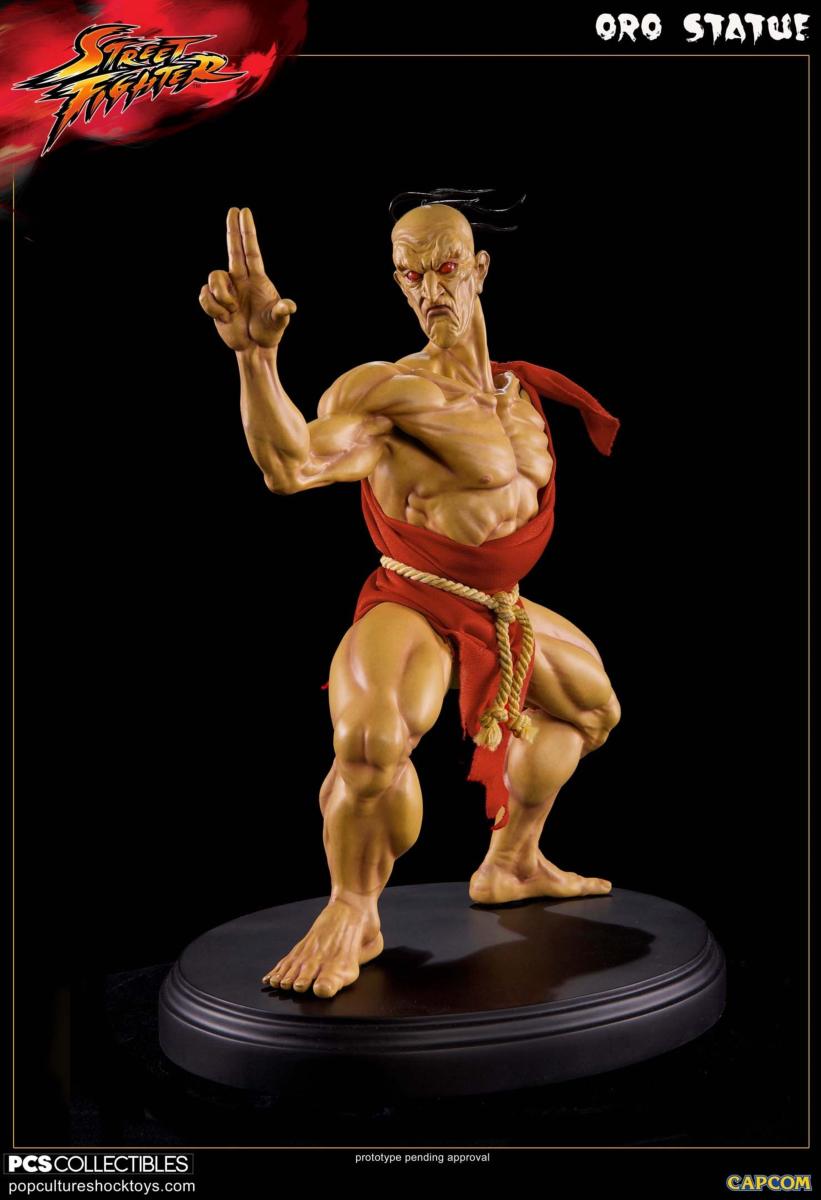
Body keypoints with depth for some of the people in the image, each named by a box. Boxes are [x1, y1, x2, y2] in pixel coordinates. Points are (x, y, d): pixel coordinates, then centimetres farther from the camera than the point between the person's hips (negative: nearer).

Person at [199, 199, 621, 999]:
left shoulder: (515, 387, 5)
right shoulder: (385, 389, -19)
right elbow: (290, 465, -38)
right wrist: (256, 353, -49)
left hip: (498, 610, 9)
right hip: (414, 608, -8)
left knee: (592, 703, 28)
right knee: (373, 740, -38)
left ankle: (511, 866, 41)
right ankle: (352, 916, -11)